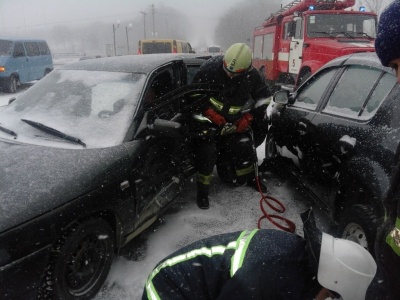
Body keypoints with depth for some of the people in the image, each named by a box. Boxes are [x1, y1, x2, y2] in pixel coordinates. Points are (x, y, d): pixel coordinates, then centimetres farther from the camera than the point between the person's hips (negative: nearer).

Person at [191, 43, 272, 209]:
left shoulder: (251, 75, -14)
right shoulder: (210, 67, -24)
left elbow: (265, 97, -3)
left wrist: (248, 117, -14)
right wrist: (210, 113, -23)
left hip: (233, 121, 4)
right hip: (208, 120, -3)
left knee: (245, 148, 8)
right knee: (206, 153, -13)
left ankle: (248, 177, 36)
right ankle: (203, 190, 4)